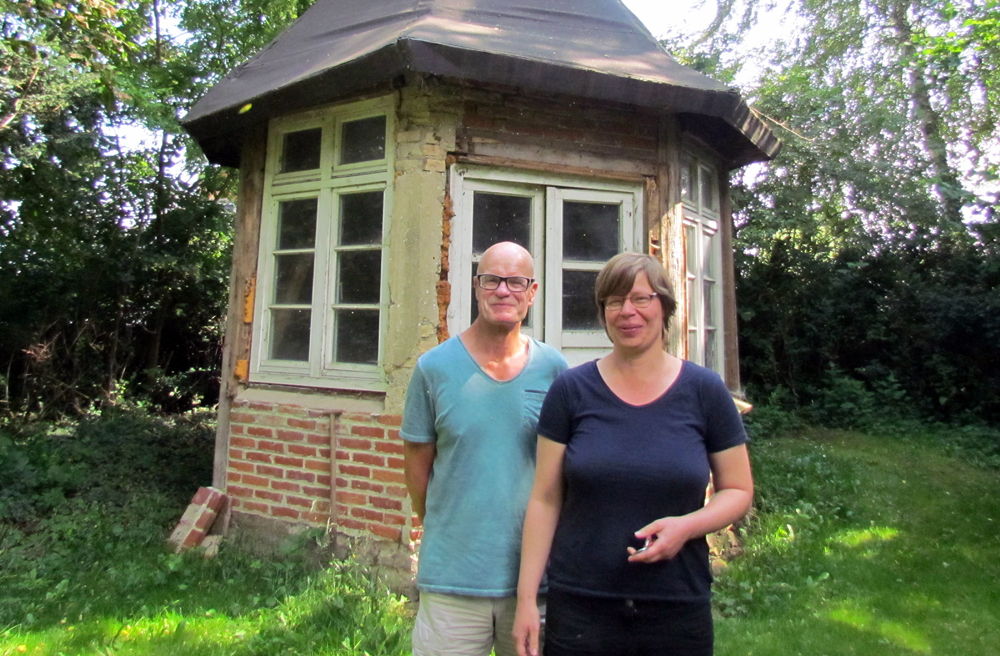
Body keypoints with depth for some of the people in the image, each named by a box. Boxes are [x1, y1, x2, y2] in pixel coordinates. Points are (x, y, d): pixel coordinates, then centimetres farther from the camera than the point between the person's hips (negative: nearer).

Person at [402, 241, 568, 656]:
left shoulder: (553, 368, -2)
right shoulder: (434, 368, -5)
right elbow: (417, 462, 2)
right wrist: (443, 531, 5)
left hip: (535, 574, 2)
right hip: (452, 579, -1)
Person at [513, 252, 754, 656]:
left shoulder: (704, 391, -3)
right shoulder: (571, 391, -5)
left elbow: (738, 490, 4)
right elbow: (545, 499, -3)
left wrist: (686, 526, -15)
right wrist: (526, 596, -4)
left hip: (679, 611, 1)